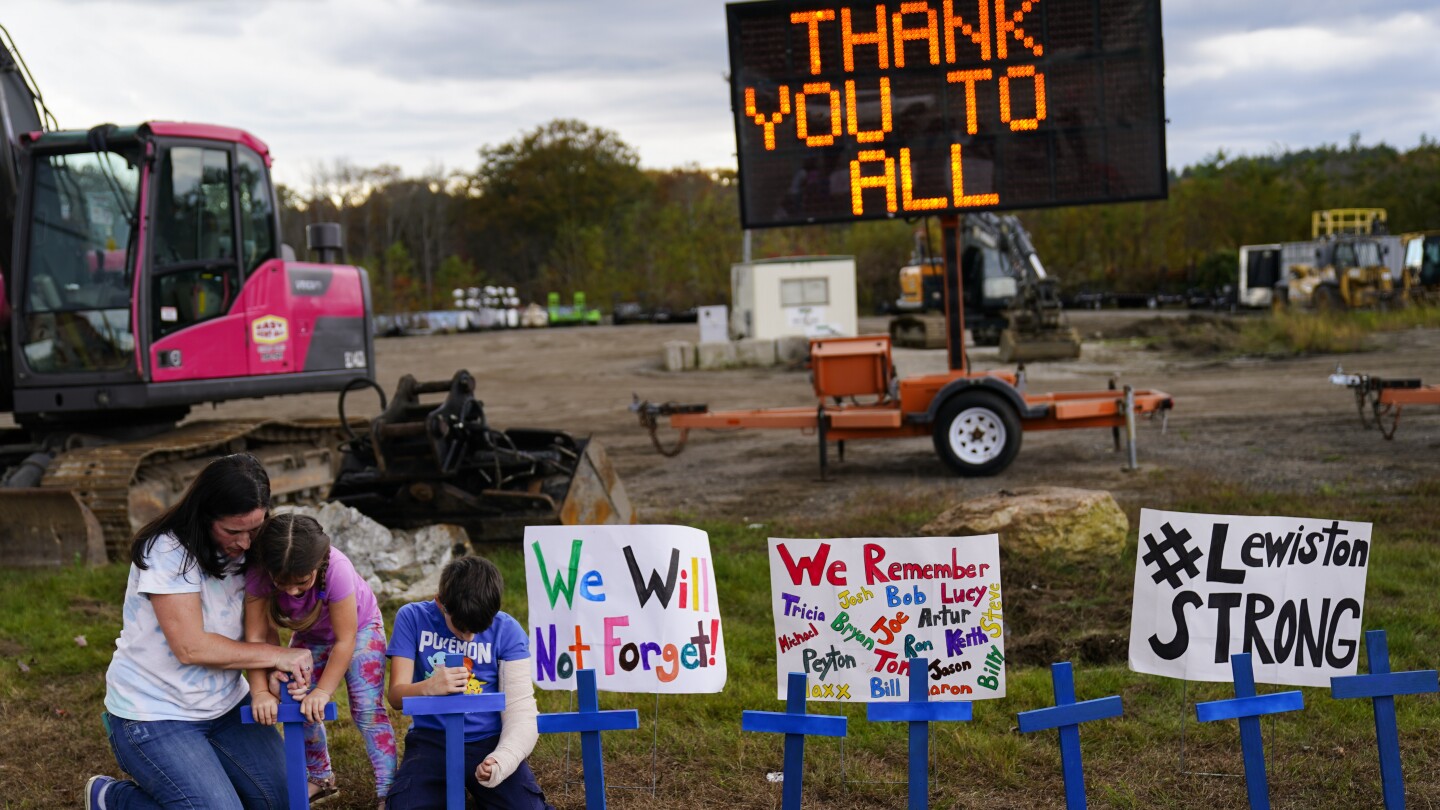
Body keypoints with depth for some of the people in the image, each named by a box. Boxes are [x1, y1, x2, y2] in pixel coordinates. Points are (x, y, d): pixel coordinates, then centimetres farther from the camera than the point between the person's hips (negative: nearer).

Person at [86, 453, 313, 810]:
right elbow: (191, 647, -25)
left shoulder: (245, 549, -2)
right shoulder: (167, 552, -22)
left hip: (226, 706, 7)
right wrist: (275, 656, -21)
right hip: (155, 715, -7)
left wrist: (270, 673, -22)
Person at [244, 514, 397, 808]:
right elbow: (257, 636, -31)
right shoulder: (258, 574, -35)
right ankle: (320, 779, 25)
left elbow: (345, 641, -33)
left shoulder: (337, 569, -42)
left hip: (358, 625, -4)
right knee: (301, 707, 3)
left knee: (367, 708, -12)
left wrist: (322, 691, -36)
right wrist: (261, 692, -40)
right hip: (310, 631, 4)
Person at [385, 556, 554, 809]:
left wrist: (503, 761, -30)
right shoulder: (412, 618, -3)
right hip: (432, 740, 0)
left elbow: (521, 711, -9)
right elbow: (396, 695, -5)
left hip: (489, 740, 0)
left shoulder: (507, 631, -5)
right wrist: (429, 687, -29)